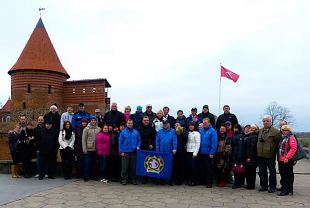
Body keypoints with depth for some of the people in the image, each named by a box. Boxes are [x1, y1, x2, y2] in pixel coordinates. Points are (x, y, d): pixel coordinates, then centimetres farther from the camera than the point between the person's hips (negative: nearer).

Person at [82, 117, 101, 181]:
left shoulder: (99, 129, 4)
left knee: (93, 163, 10)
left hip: (95, 149, 2)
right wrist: (84, 149, -8)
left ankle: (92, 176, 20)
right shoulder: (86, 129, -2)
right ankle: (86, 177, 11)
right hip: (88, 149, -2)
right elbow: (83, 139, -4)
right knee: (87, 163, 1)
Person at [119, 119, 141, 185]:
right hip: (125, 152, -2)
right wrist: (121, 151, -5)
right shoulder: (123, 132, -1)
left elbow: (139, 140, 13)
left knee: (133, 166, 8)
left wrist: (138, 146, -2)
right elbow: (120, 142, 0)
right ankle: (124, 179, 10)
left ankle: (133, 179, 19)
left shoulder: (136, 132, 6)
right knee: (125, 167, 0)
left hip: (134, 152, 2)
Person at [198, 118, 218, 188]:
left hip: (208, 154, -6)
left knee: (209, 168, 1)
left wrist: (212, 153, -17)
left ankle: (209, 183, 10)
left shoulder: (212, 131, -9)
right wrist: (198, 151, 6)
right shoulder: (200, 130, 8)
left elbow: (214, 143, -13)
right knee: (202, 168, 13)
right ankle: (203, 181, 25)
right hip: (201, 153, 6)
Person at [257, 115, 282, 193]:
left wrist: (274, 151, -6)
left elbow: (278, 143, -7)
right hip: (261, 155, 6)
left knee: (272, 172, 7)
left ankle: (272, 187, 17)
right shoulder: (260, 130, 11)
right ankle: (263, 186, 21)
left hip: (270, 155, -5)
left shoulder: (275, 131, -9)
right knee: (262, 171, 10)